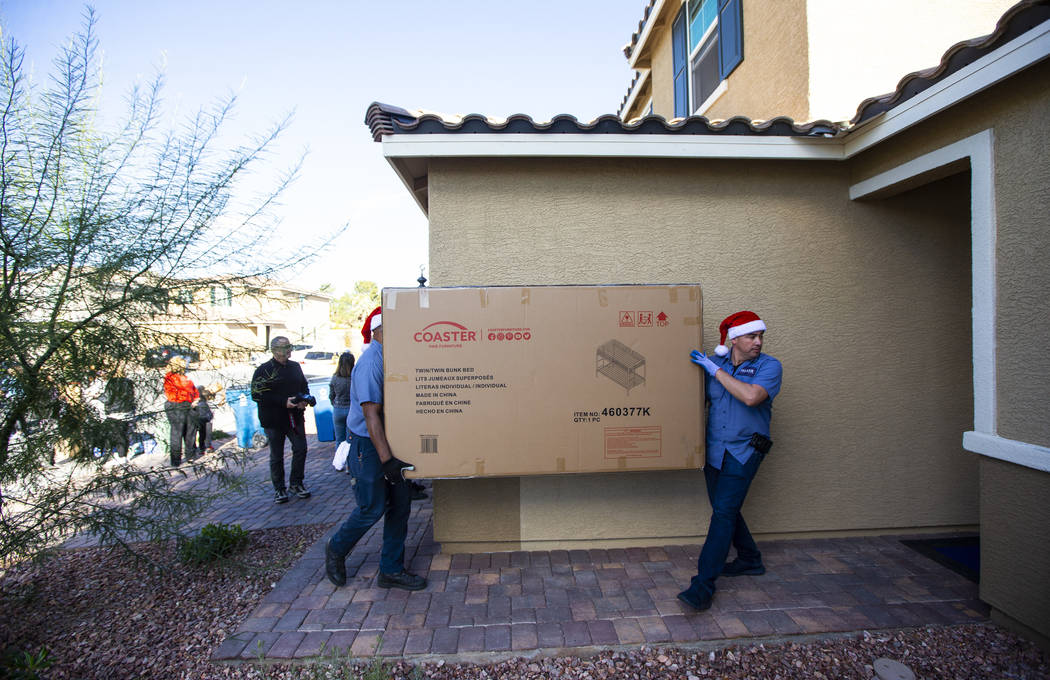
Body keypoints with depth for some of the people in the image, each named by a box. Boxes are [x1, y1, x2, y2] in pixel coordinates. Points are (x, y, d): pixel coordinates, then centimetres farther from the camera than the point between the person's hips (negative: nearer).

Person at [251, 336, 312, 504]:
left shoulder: (295, 367, 11)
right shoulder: (263, 370, -5)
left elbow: (304, 386, 20)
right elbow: (257, 394, -13)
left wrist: (304, 399, -3)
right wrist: (284, 402, -19)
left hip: (295, 418, 4)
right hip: (274, 420, -4)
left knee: (301, 449, 1)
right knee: (276, 456, 7)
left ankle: (295, 483, 19)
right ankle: (279, 489, 20)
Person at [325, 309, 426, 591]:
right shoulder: (371, 361, -19)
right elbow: (371, 413, -24)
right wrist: (386, 459, -27)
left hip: (393, 441, 8)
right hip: (369, 446, -8)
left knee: (401, 504, 10)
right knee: (373, 508, 3)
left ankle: (391, 570, 23)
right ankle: (336, 550, 31)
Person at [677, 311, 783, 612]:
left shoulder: (769, 367, -8)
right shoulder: (713, 362, 2)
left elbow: (751, 397, -27)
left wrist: (715, 370, -21)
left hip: (743, 451, -5)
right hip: (714, 449, 5)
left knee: (724, 513, -10)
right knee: (724, 509, 17)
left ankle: (703, 585, -5)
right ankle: (750, 560, 41)